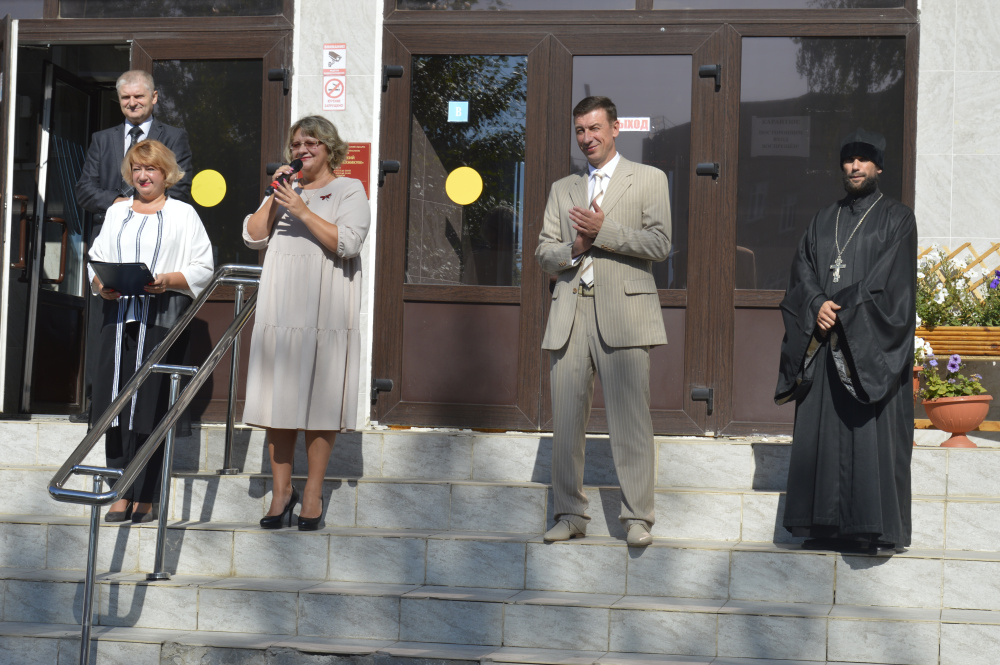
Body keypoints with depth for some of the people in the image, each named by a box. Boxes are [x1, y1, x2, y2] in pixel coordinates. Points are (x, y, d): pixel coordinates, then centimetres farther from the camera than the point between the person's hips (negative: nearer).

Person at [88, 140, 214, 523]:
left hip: (163, 316, -4)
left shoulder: (183, 214, 8)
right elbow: (96, 258, 19)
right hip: (118, 315, 4)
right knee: (116, 403, -1)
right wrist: (100, 284, -3)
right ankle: (122, 493, 5)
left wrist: (167, 281, -16)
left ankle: (144, 497, -2)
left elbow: (202, 270, 1)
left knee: (149, 406, -6)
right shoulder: (116, 213, 21)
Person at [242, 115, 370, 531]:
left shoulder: (349, 190, 6)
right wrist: (276, 198, -1)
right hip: (280, 310, 4)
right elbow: (253, 236, 10)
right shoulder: (286, 191, 19)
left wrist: (302, 209, -12)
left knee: (319, 401, -4)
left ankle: (313, 493, 4)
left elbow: (347, 242, -10)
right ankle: (282, 490, 9)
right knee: (279, 401, 1)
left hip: (324, 312, -4)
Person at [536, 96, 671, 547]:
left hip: (623, 312, -4)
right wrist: (574, 248, -5)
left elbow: (659, 244, -2)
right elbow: (544, 253, 17)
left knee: (630, 419, -8)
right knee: (566, 420, 2)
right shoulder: (563, 189, 22)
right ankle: (570, 514, 11)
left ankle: (636, 517, -3)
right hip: (570, 314, 4)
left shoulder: (649, 180, 10)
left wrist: (602, 232, -10)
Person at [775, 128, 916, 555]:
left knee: (870, 434, -7)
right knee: (823, 433, 2)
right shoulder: (824, 220, 18)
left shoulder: (896, 219, 3)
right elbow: (802, 268, 8)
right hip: (824, 343, 5)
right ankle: (828, 522, 7)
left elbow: (888, 282, -8)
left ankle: (872, 526, -3)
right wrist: (817, 305, -10)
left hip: (871, 346, -5)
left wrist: (842, 311, -13)